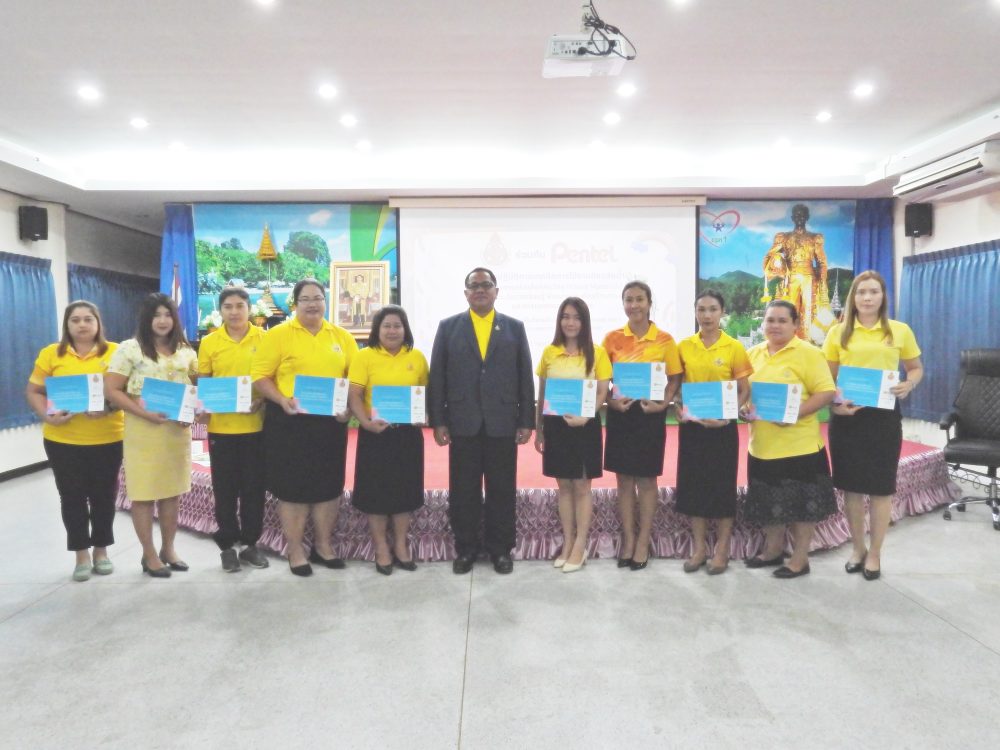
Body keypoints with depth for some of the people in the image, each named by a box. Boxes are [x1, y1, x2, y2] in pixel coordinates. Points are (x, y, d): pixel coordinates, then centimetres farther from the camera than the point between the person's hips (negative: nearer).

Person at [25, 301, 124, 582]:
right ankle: (82, 554, 23)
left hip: (107, 439, -1)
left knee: (103, 495, 9)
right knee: (72, 496, 8)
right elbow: (34, 392, 5)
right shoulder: (51, 354, 2)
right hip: (62, 439, 1)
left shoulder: (115, 352, -1)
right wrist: (46, 415, -13)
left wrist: (109, 408, -21)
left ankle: (101, 550, 27)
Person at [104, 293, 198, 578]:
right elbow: (111, 390, -7)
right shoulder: (129, 349, -4)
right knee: (144, 493, 3)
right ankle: (149, 554, 16)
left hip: (177, 430, 4)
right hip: (143, 430, -4)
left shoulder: (186, 351, 8)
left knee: (171, 491, 12)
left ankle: (168, 549, 26)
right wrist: (143, 412, -17)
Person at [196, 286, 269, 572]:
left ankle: (250, 543, 23)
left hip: (255, 425, 0)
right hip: (221, 426, 0)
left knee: (254, 487, 8)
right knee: (225, 488, 9)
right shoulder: (209, 342, 2)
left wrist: (262, 399, -14)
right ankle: (227, 546, 22)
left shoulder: (264, 339, 0)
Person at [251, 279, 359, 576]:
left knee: (329, 485, 10)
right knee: (293, 486, 4)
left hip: (330, 422, 4)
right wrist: (282, 400, -19)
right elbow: (260, 375, -5)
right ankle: (295, 552, 18)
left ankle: (323, 546, 27)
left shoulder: (342, 337, 8)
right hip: (290, 421, -3)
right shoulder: (278, 334, -2)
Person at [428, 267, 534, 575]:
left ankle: (500, 548, 22)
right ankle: (465, 548, 22)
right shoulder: (448, 327, 7)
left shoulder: (515, 327, 8)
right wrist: (438, 421, -3)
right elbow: (437, 376, 3)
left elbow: (525, 377, 5)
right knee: (463, 491, 7)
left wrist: (526, 421, -1)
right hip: (463, 423, 0)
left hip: (503, 423, 0)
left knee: (502, 490, 8)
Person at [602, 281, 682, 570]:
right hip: (620, 414, 2)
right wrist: (610, 400, -13)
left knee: (646, 479, 7)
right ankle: (628, 540, 22)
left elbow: (674, 379, 1)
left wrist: (663, 403, -15)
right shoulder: (612, 338, 2)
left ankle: (643, 542, 20)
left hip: (650, 414, -2)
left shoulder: (664, 339, -2)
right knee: (624, 479, 9)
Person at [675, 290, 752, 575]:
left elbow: (744, 391, -2)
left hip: (722, 426, -2)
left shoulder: (734, 347, -5)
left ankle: (722, 549, 20)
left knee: (723, 485, 5)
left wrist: (727, 415, -16)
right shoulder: (684, 347, 2)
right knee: (693, 483, 8)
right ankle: (699, 547, 22)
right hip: (691, 425, 3)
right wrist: (677, 409, -7)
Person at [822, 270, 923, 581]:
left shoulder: (900, 331, 2)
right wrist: (833, 403, -12)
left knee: (881, 486, 6)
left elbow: (916, 368, 12)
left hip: (883, 414, -1)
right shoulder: (838, 332, 3)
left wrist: (909, 384, -10)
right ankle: (858, 548, 27)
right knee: (851, 485, 9)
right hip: (846, 415, 1)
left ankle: (875, 553, 21)